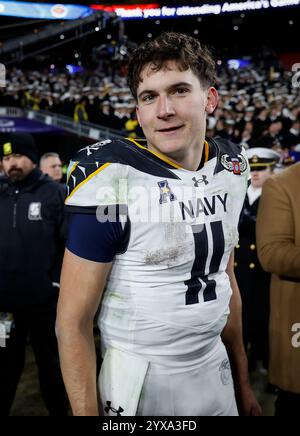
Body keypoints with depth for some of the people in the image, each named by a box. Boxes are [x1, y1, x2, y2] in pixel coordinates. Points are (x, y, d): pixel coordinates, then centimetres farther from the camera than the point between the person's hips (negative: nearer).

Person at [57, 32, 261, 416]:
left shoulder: (231, 169, -1)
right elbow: (73, 321, -16)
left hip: (214, 369, 5)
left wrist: (242, 382, 13)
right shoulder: (112, 183, -20)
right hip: (140, 380, -5)